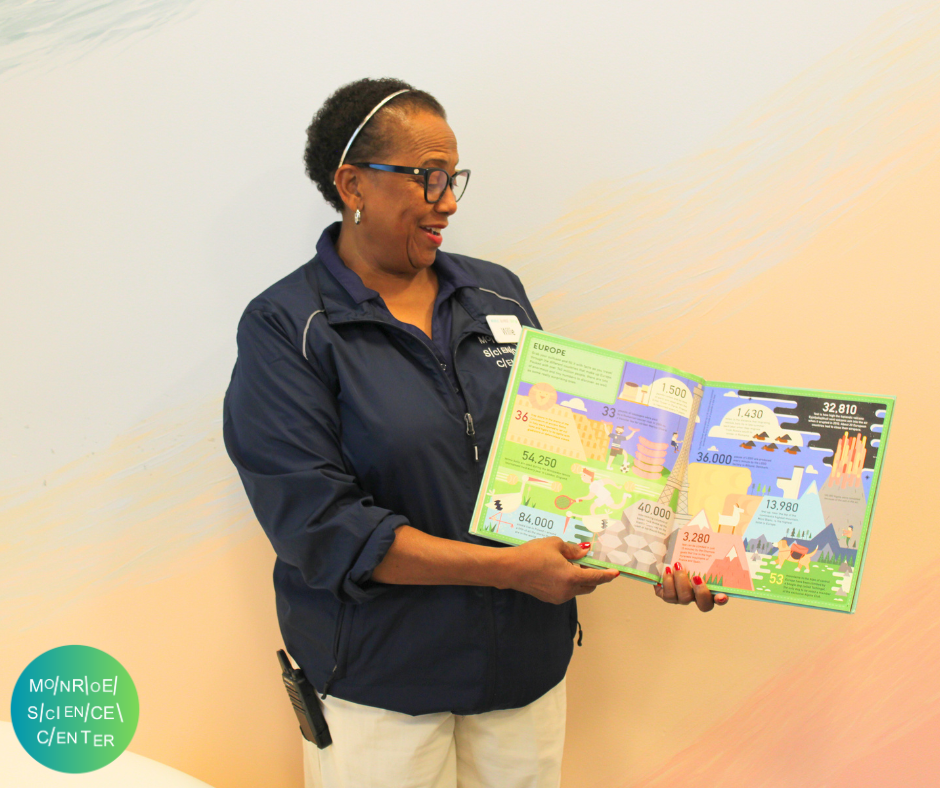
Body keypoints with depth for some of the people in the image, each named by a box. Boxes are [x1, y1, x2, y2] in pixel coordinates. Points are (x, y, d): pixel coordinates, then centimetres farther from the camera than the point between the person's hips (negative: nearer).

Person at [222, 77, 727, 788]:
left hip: (527, 655, 5)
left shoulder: (497, 294, 6)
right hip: (379, 678, -4)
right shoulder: (285, 329, -11)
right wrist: (508, 568, -21)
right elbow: (317, 524, -19)